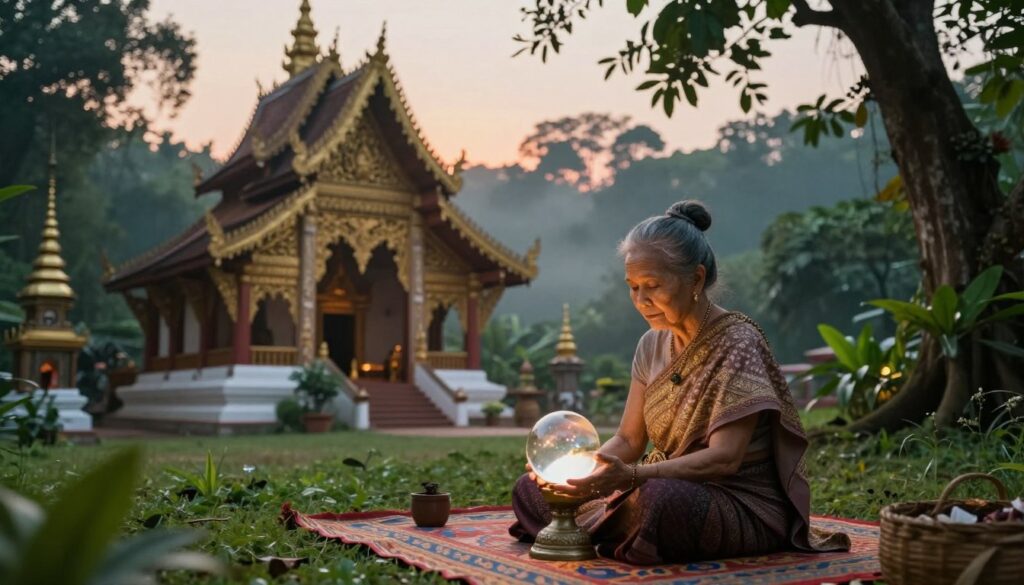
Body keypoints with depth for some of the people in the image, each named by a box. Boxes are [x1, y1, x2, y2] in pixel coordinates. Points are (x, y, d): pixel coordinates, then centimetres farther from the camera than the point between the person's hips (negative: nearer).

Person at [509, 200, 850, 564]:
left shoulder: (736, 343, -16)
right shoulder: (652, 345, 5)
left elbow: (724, 459, -25)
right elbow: (628, 440, 7)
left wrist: (632, 476, -37)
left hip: (744, 506, -6)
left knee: (662, 499, -40)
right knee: (530, 489, -1)